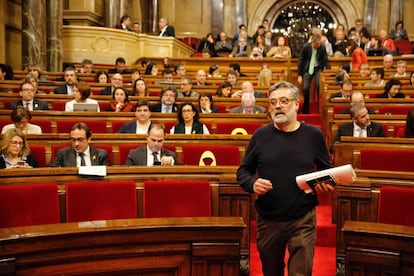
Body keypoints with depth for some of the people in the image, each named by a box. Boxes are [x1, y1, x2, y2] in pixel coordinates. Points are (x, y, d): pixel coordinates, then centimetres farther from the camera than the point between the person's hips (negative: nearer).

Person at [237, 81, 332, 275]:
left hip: (303, 219, -1)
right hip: (268, 219, 2)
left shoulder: (313, 135, 0)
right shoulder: (261, 135, 0)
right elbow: (243, 171, 5)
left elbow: (326, 170, 10)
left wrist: (326, 184, -11)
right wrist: (252, 184, -16)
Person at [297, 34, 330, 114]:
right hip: (307, 69, 0)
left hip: (318, 68, 0)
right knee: (305, 89, -8)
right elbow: (301, 61, -5)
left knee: (319, 85, -24)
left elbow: (325, 61, -2)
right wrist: (299, 75, -6)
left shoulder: (322, 48, -9)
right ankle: (305, 110, 9)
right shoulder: (306, 47, -11)